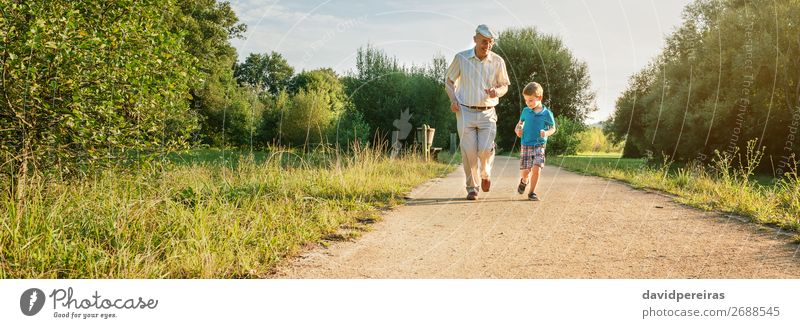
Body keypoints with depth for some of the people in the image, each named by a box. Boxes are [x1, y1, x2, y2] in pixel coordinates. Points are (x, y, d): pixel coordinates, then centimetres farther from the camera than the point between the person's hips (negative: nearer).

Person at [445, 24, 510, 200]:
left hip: (487, 113, 0)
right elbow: (449, 81, 11)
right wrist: (453, 99, -6)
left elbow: (505, 86, 12)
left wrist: (497, 91, -12)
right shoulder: (461, 58, -2)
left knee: (486, 150, -12)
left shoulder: (497, 61, 0)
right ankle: (472, 188, 11)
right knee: (469, 151, -5)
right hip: (465, 112, 0)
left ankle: (485, 173, 22)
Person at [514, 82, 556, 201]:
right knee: (525, 171, 0)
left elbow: (553, 128, 5)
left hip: (539, 145, -1)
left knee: (536, 168, -15)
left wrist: (546, 133, -17)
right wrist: (517, 130, -3)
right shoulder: (525, 111, 3)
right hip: (525, 145, 2)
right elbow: (520, 122, 19)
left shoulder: (546, 113, -4)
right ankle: (524, 181, 36)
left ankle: (532, 192, 0)